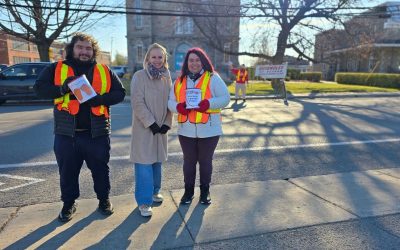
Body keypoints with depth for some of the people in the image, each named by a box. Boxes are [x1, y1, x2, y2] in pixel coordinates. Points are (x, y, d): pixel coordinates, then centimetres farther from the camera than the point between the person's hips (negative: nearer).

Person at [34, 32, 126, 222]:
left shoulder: (104, 71, 7)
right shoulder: (56, 69, 5)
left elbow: (120, 92, 3)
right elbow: (40, 88, 0)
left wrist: (100, 98, -15)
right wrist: (62, 89, -18)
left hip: (97, 132, 0)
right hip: (67, 133, 0)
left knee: (100, 169, 12)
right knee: (68, 171, 13)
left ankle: (104, 199, 33)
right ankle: (69, 203, 34)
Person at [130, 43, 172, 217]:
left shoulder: (166, 77, 8)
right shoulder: (139, 76, -8)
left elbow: (170, 102, 9)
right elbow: (137, 103, -14)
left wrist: (167, 124, -2)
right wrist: (151, 123, -16)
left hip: (161, 127, 5)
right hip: (144, 127, -5)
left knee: (157, 161, 15)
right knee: (144, 164, -5)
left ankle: (154, 191, 34)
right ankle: (144, 202, 5)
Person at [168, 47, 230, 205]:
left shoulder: (213, 78, -3)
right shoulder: (180, 80, 9)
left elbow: (225, 98, -8)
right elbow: (170, 101, 10)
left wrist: (208, 104, -24)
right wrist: (178, 107, -13)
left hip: (208, 130, -3)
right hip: (186, 130, 3)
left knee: (205, 161, 11)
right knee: (189, 161, 14)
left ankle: (205, 191, 30)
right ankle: (188, 191, 32)